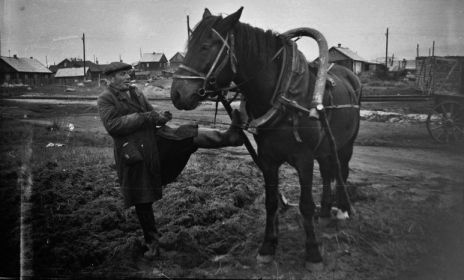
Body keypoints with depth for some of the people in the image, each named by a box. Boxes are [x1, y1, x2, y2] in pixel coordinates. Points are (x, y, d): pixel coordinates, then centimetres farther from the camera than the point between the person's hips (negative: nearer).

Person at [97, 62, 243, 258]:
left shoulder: (135, 92, 14)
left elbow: (150, 114, 17)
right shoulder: (105, 99, -5)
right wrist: (143, 117, -25)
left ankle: (229, 136, -24)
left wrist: (161, 117, -8)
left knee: (191, 135, -14)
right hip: (133, 153, -5)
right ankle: (152, 242, 18)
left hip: (156, 141, 5)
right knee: (142, 201, 4)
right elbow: (112, 125, -20)